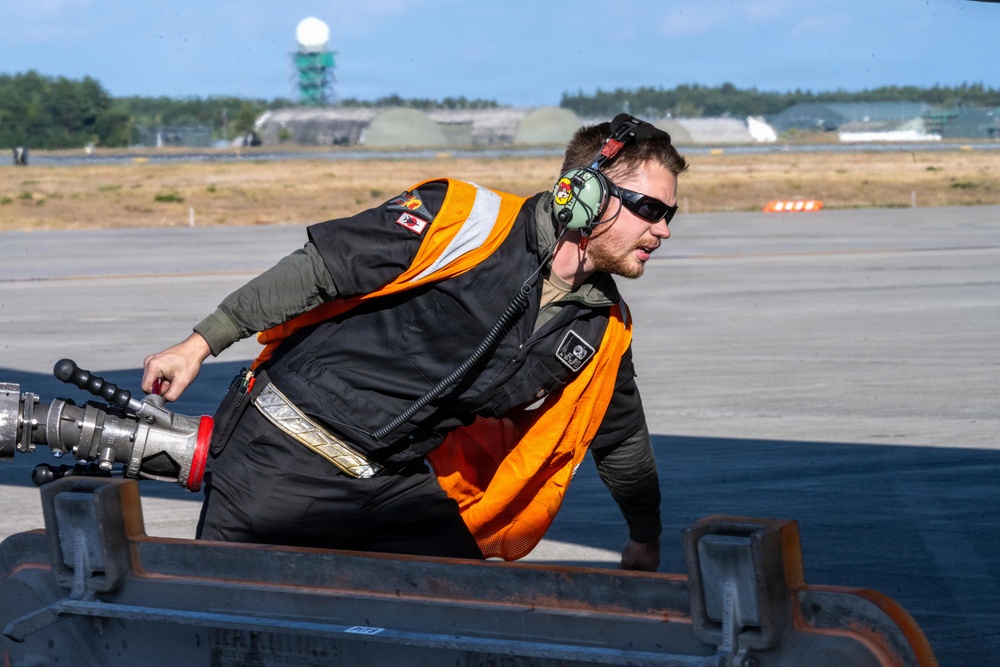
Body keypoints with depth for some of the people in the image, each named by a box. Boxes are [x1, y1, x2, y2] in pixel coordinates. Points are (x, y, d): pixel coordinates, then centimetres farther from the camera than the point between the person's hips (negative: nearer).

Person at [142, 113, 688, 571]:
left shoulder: (604, 329, 6)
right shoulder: (473, 220, -14)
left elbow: (621, 438, 25)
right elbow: (318, 269, -10)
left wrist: (647, 539, 39)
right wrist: (198, 345, -8)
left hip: (402, 488, 6)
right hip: (285, 454, -5)